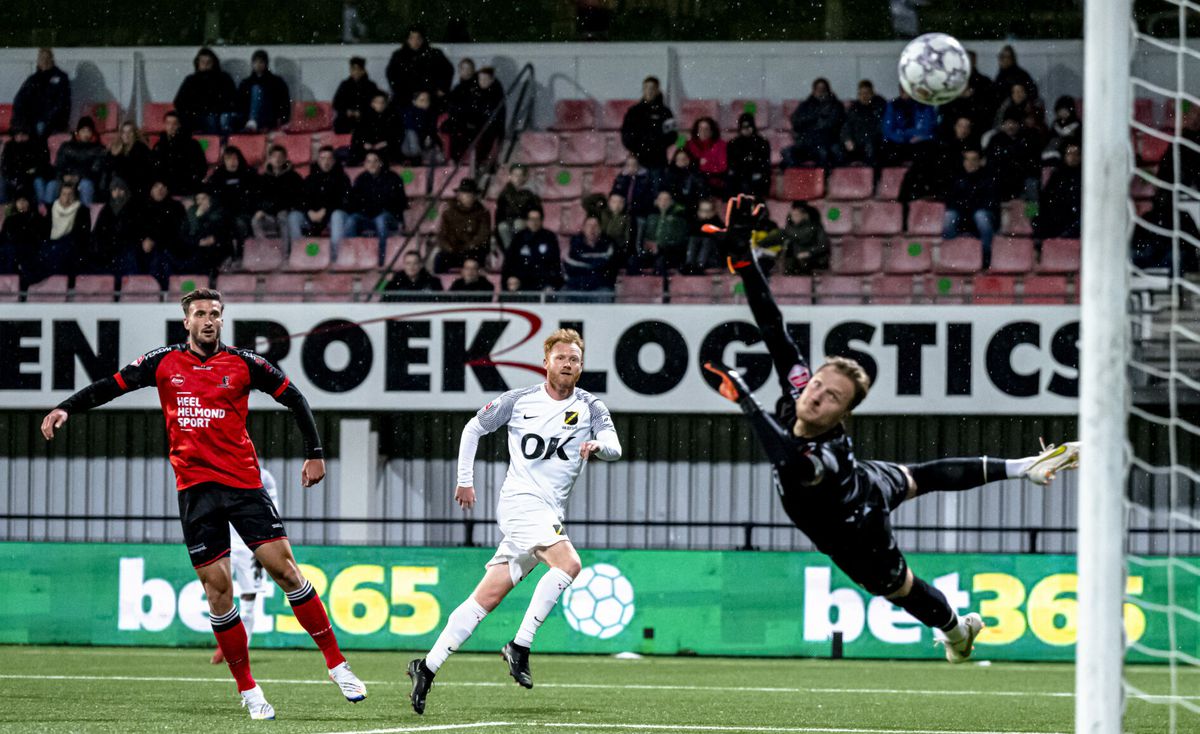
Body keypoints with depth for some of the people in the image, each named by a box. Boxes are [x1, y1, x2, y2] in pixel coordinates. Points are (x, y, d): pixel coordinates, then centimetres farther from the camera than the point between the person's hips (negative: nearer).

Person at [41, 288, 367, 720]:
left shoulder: (242, 364, 2)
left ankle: (336, 664, 2)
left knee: (284, 567, -8)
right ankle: (247, 690, 5)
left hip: (243, 482, -1)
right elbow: (111, 386, 10)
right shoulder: (165, 363, 6)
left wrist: (315, 453, 7)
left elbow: (293, 398, 9)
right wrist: (66, 409, -3)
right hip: (194, 486, 1)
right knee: (217, 586, -3)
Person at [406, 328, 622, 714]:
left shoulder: (590, 407, 8)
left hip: (551, 514, 4)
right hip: (521, 501, -4)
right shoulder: (519, 401, 3)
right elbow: (473, 428, 16)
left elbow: (614, 447, -7)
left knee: (488, 597, 1)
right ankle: (520, 646, -22)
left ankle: (428, 667, 5)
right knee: (568, 563, -28)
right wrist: (465, 480, 14)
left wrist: (599, 445, -30)